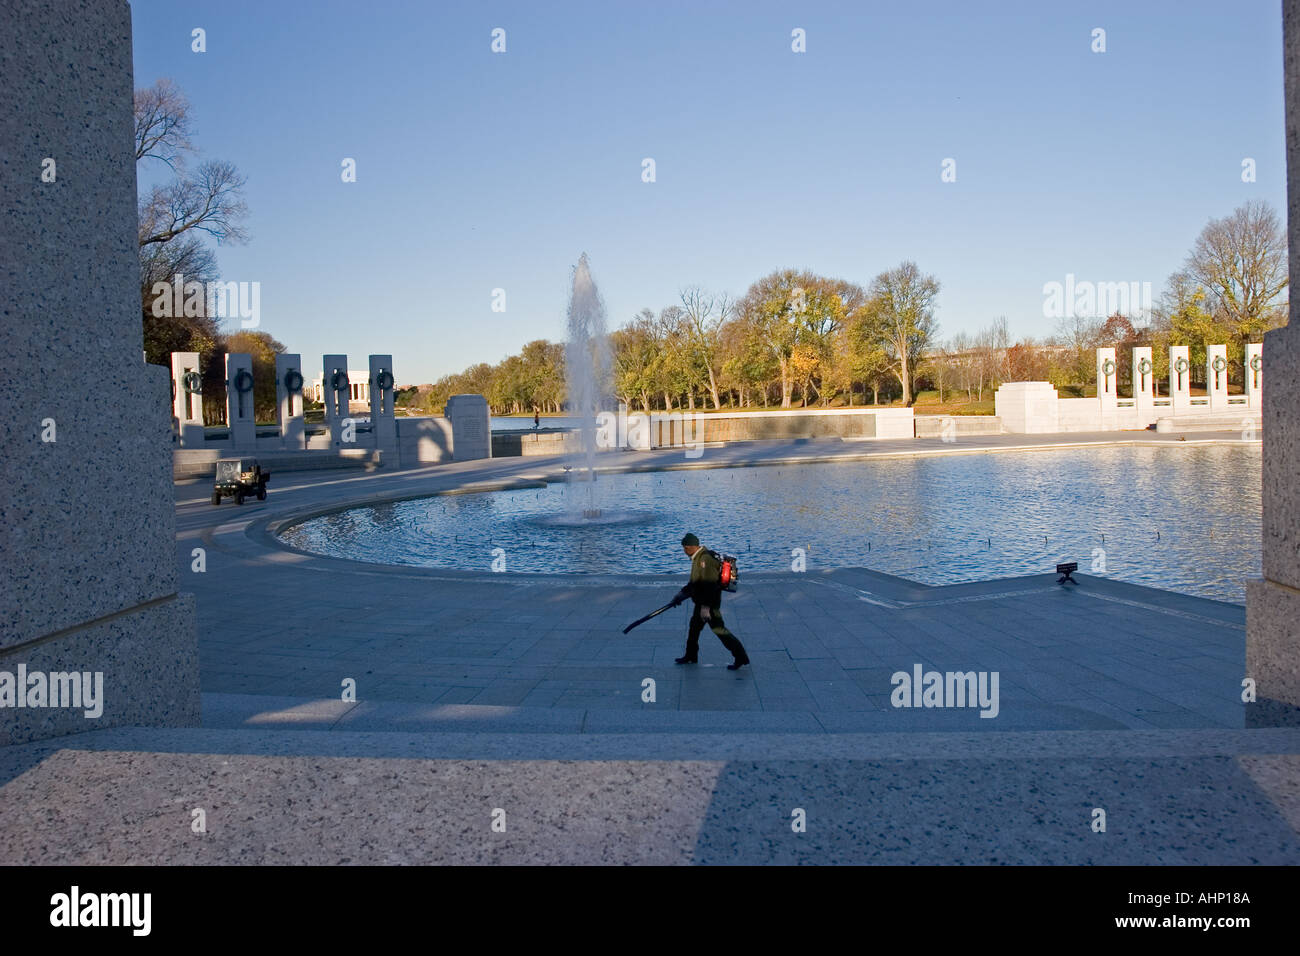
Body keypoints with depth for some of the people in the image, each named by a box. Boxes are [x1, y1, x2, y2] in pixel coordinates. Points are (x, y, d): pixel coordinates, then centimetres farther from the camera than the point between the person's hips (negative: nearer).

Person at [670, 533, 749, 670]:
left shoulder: (705, 558, -22)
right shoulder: (697, 558, 11)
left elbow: (709, 584, -28)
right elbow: (694, 582, 22)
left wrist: (706, 606, -28)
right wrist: (681, 594, 23)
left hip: (710, 602, -10)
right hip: (701, 602, 10)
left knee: (719, 629, -7)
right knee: (694, 626, 20)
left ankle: (741, 657, -2)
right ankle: (691, 656, 35)